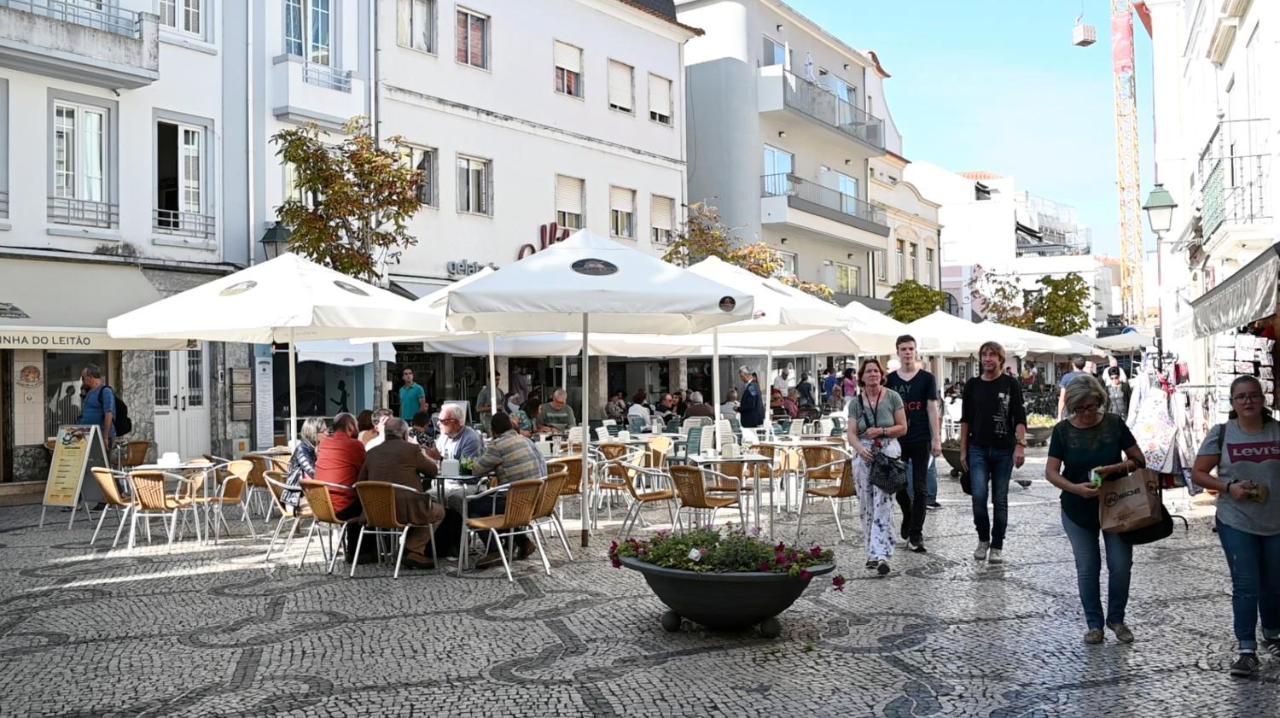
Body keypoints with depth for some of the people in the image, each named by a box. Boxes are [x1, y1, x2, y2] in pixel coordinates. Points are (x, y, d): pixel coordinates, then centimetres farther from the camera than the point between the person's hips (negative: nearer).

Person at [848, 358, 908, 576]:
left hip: (888, 452, -3)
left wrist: (882, 431, -13)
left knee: (883, 505, -10)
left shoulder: (892, 397, 1)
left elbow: (902, 428, 2)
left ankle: (881, 555, -13)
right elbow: (851, 433, 1)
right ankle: (872, 552, 16)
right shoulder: (856, 403, 7)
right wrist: (860, 448, -19)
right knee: (866, 506, 6)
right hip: (864, 455, 3)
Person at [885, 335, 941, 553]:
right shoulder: (890, 379, 7)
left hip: (920, 440, -2)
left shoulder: (927, 378, 2)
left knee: (920, 488, 0)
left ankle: (916, 533, 6)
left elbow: (932, 409, 0)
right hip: (897, 439, 2)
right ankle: (908, 515, 37)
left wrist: (936, 439, -6)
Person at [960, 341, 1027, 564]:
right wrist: (963, 450, 6)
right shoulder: (972, 385, 7)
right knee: (979, 496, -9)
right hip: (978, 449, 1)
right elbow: (965, 419, 10)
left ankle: (997, 546, 15)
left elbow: (1020, 418, -2)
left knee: (1000, 500, 4)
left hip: (1004, 450, -1)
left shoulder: (1011, 384, 2)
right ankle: (983, 540, 12)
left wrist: (1020, 446, -13)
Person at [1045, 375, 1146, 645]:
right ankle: (1094, 624, 20)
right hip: (1078, 511, 0)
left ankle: (1116, 618, 22)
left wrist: (1115, 468, -23)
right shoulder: (1063, 430, -7)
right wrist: (1075, 488, -29)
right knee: (1087, 568, 5)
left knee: (1121, 564, 0)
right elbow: (1051, 472, -11)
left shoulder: (1115, 424, -6)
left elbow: (1138, 460, -3)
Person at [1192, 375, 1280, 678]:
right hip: (1235, 523, -2)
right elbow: (1198, 474, -2)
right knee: (1246, 587, -4)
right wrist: (1228, 487, -17)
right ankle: (1247, 650, 2)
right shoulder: (1220, 434, -5)